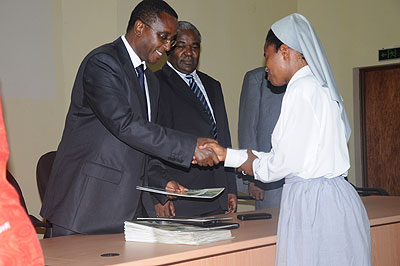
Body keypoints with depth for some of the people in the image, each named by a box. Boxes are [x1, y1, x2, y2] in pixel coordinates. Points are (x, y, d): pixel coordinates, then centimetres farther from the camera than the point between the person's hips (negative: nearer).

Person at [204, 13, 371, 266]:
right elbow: (292, 153, 17)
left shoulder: (302, 89, -13)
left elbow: (289, 160, -16)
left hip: (312, 202, -9)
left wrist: (256, 167, 6)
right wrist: (228, 155, 19)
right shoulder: (319, 87, 16)